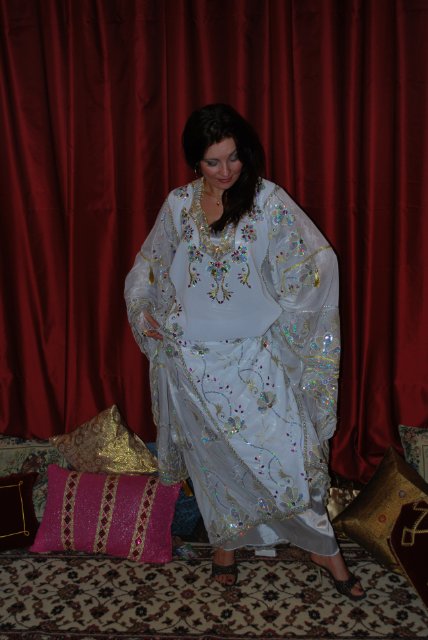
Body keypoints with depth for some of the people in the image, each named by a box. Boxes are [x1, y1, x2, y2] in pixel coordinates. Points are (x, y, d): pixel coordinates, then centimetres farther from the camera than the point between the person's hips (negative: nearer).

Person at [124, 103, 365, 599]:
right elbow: (148, 265, 14)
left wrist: (284, 317, -14)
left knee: (286, 450, 2)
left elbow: (320, 261, -9)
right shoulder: (178, 205, 0)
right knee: (213, 456, 15)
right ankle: (224, 540, 37)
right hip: (193, 361, 2)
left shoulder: (270, 201, -8)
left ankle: (321, 547, 24)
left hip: (255, 358, -2)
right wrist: (143, 310, 0)